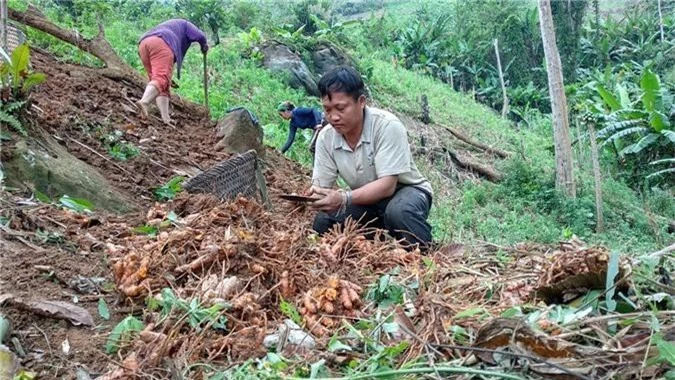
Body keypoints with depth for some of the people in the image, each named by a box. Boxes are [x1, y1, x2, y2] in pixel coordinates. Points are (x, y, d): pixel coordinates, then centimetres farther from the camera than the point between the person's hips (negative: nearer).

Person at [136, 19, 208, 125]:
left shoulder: (168, 26, 44)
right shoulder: (184, 24, 28)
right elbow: (200, 36, 9)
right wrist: (204, 46, 33)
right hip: (160, 43, -7)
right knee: (161, 78, -21)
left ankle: (166, 119, -12)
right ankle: (144, 102, -48)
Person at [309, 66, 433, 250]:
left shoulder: (387, 125, -27)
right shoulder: (326, 137, -10)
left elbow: (387, 185, -31)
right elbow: (321, 186, -10)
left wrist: (345, 198, -44)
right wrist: (312, 197, -35)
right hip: (366, 200, 5)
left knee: (399, 211, -38)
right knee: (323, 222, -18)